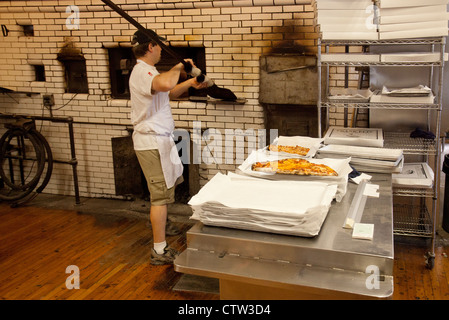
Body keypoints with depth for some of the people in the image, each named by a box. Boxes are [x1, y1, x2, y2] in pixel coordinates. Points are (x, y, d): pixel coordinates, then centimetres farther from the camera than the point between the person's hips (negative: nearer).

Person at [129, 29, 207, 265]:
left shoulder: (146, 72, 17)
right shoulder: (142, 72, -19)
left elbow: (168, 93, 30)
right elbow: (165, 84, -42)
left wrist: (189, 83, 15)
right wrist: (178, 67, -22)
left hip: (159, 141, 11)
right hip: (153, 142, -11)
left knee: (162, 193, 23)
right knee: (161, 196, -5)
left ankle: (158, 225, 41)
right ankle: (160, 250, 4)